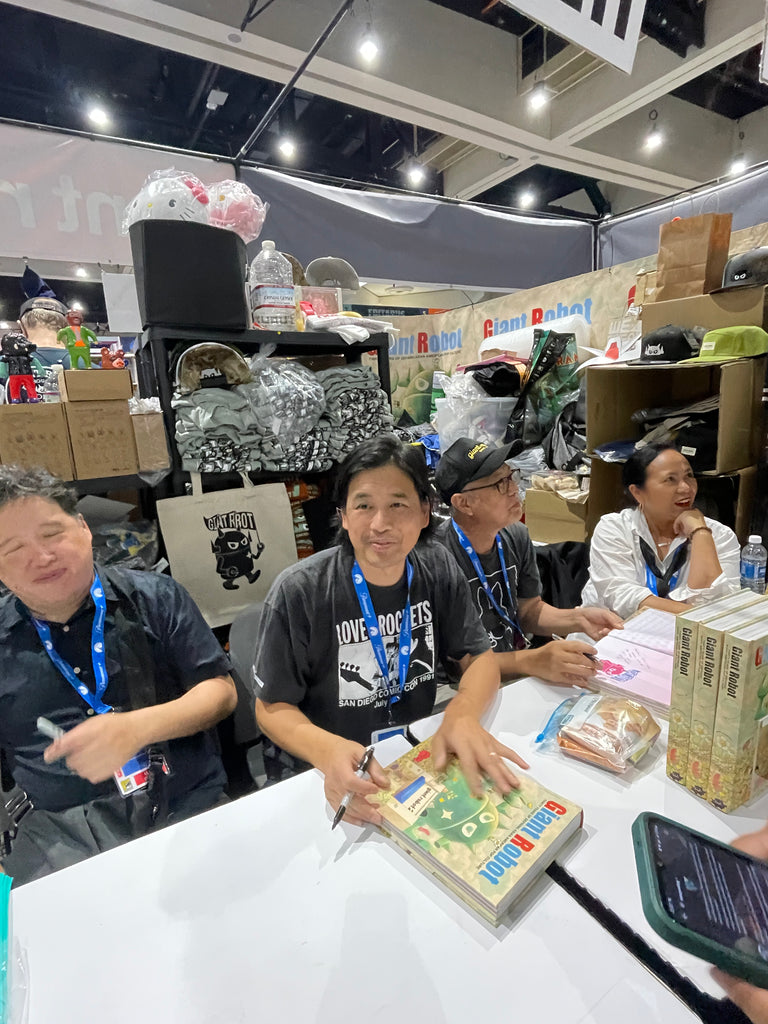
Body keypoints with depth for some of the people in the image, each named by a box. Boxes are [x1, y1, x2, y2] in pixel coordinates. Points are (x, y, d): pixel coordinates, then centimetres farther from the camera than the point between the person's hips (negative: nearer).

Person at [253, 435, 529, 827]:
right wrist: (326, 749, -32)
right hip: (341, 780, -4)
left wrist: (463, 712, -25)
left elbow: (479, 656, -3)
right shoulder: (297, 592, -20)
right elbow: (271, 707, -11)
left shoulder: (438, 568, -7)